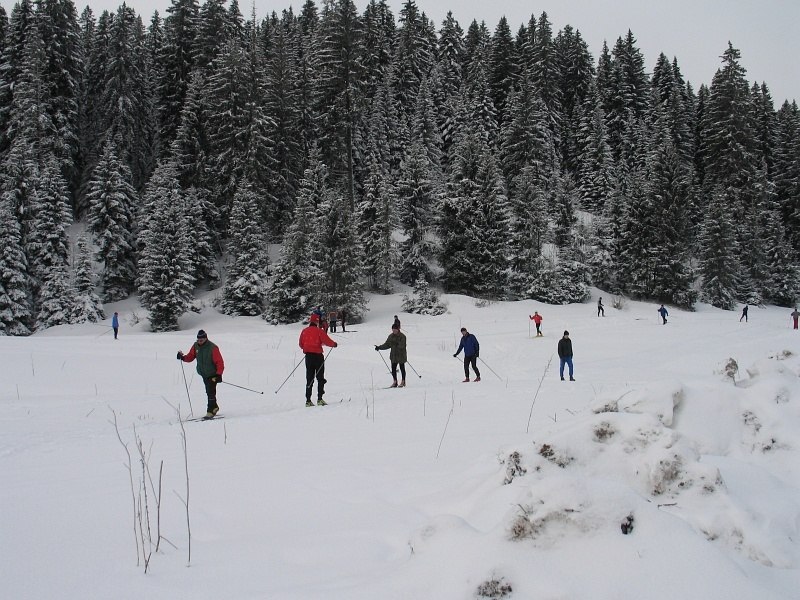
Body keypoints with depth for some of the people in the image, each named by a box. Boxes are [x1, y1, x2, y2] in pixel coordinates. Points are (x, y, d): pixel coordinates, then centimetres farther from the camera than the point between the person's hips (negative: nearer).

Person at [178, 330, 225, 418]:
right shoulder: (195, 346, -1)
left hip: (213, 374, -6)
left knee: (211, 392, -11)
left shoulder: (212, 348, -20)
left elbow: (219, 362, -20)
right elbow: (190, 357, 7)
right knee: (209, 392, 15)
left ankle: (210, 411, -7)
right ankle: (214, 407, 31)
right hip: (204, 374, 6)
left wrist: (218, 374, -28)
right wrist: (183, 357, -14)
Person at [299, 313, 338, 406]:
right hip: (318, 356, -4)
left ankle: (308, 400, 4)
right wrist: (334, 344, 4)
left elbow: (301, 344, 11)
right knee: (320, 378, 3)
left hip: (308, 356, 4)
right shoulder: (319, 331, -10)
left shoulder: (304, 331, 5)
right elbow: (327, 341, -15)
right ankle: (319, 399, -6)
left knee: (309, 379, 9)